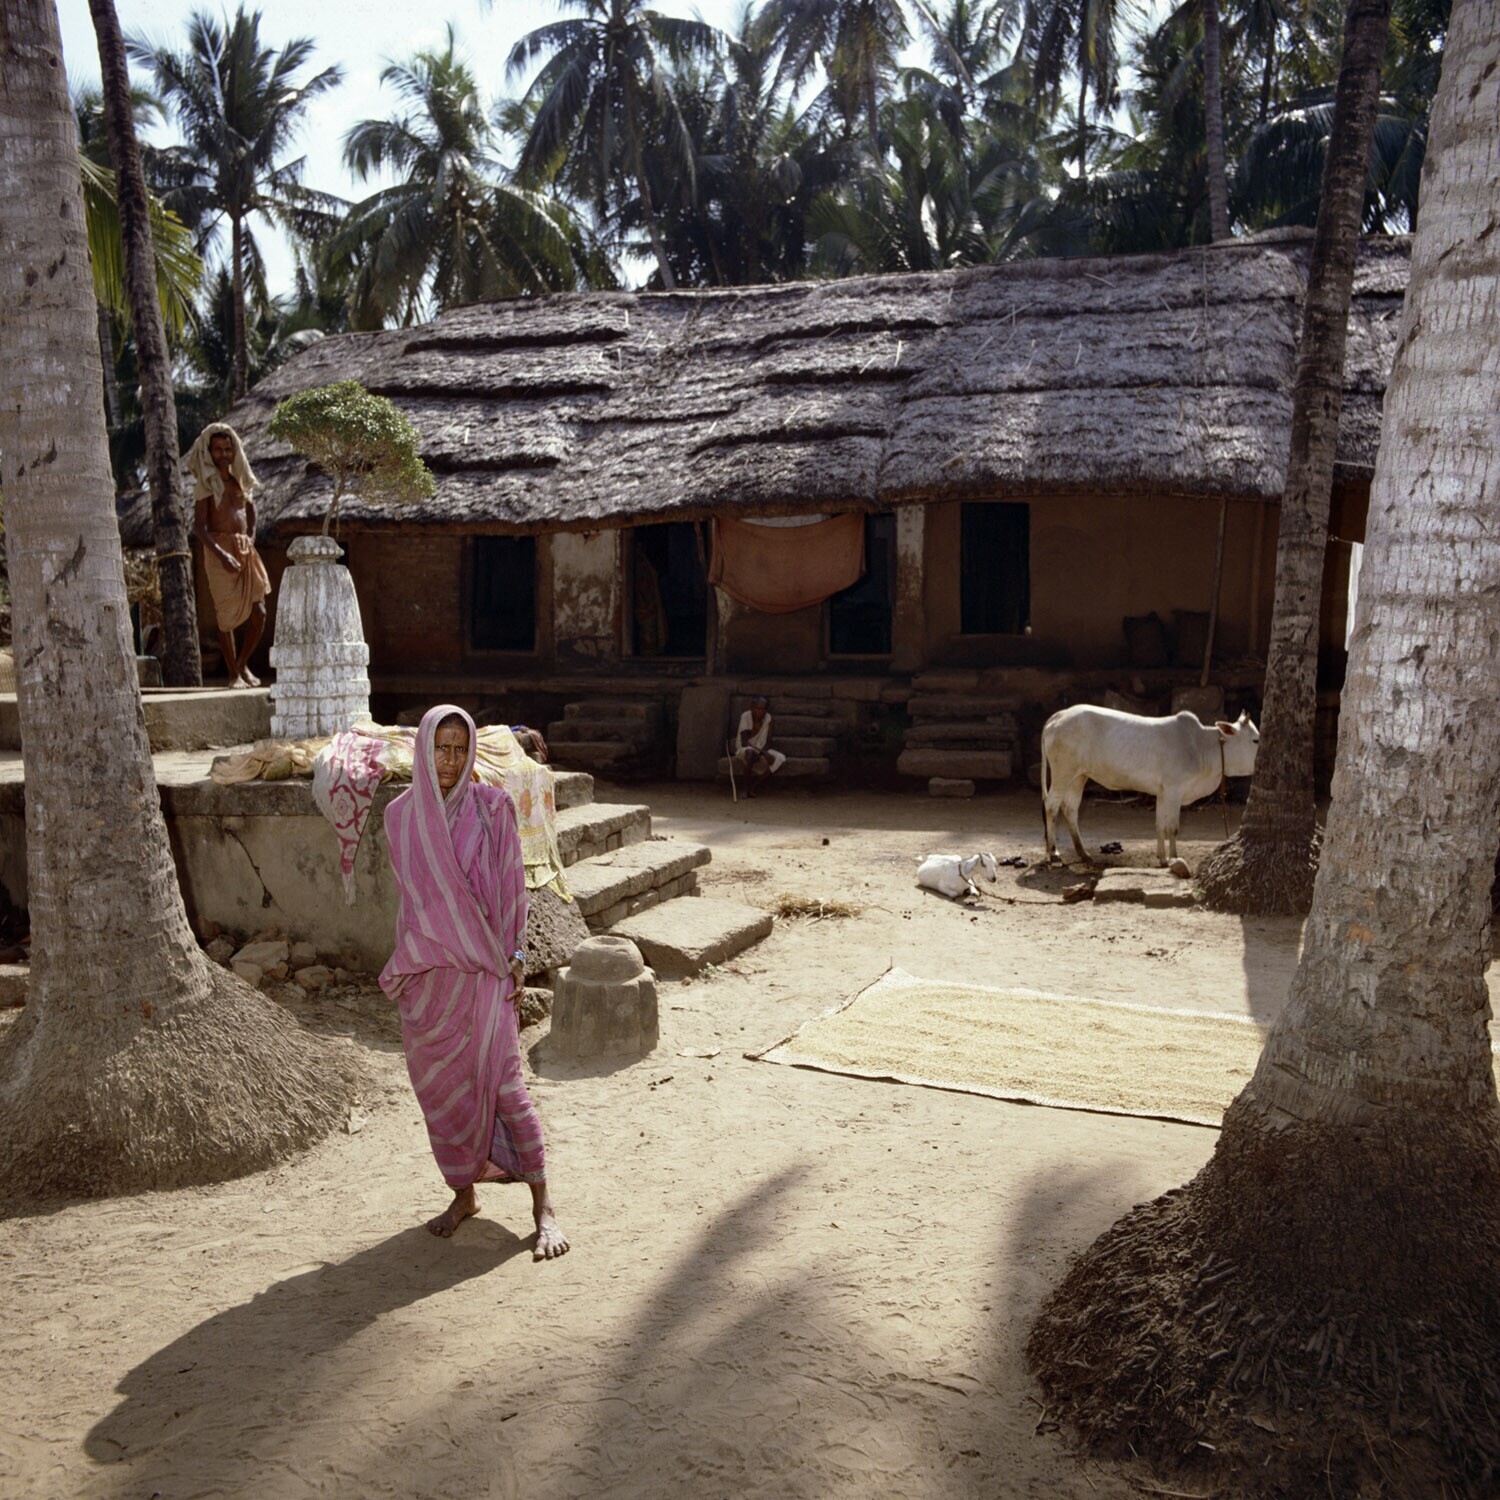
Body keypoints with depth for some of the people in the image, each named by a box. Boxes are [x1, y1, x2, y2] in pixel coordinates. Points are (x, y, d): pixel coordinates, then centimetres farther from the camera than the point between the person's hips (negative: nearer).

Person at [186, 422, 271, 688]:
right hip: (219, 551, -5)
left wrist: (250, 539, 13)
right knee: (227, 616, -2)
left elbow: (250, 507, 30)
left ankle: (242, 664, 20)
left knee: (259, 612, 0)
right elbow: (199, 526, -12)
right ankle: (233, 674, 7)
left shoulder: (239, 479, 13)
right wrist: (222, 555, -25)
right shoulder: (205, 482, -4)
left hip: (245, 549, 6)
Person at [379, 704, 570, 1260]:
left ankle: (543, 1208, 2)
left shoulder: (491, 806, -4)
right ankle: (463, 1193, 28)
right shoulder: (401, 816, 5)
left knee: (501, 1079, -6)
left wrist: (515, 955, -7)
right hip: (427, 969, 4)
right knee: (439, 1084, 10)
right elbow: (410, 894, 14)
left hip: (483, 963, -3)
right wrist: (407, 963, 12)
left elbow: (512, 885, -2)